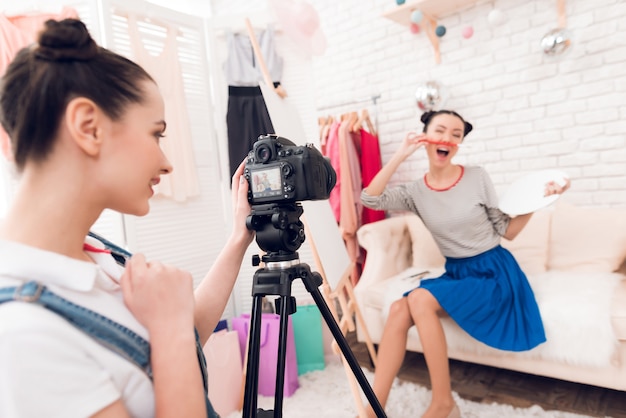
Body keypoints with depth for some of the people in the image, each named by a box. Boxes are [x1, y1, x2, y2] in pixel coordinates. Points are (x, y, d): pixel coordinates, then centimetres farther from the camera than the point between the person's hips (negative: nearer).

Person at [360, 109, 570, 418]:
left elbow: (506, 231, 1)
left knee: (420, 300, -28)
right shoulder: (416, 192, 1)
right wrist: (401, 155, -15)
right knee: (399, 309, -21)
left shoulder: (477, 177, -6)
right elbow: (369, 198, -17)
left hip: (493, 272, -3)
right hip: (454, 272, 4)